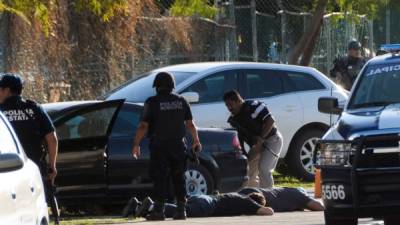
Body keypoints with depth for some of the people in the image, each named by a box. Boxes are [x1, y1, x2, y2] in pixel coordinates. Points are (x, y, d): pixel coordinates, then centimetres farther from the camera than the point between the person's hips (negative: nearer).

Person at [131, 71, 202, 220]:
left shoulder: (152, 103, -7)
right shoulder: (181, 102, 6)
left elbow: (143, 126, -11)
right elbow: (190, 124, 9)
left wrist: (136, 144, -5)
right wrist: (196, 141, 21)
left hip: (159, 147, -4)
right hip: (178, 145, 4)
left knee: (160, 179, -3)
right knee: (179, 178, 10)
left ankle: (159, 210, -9)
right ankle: (181, 210, 8)